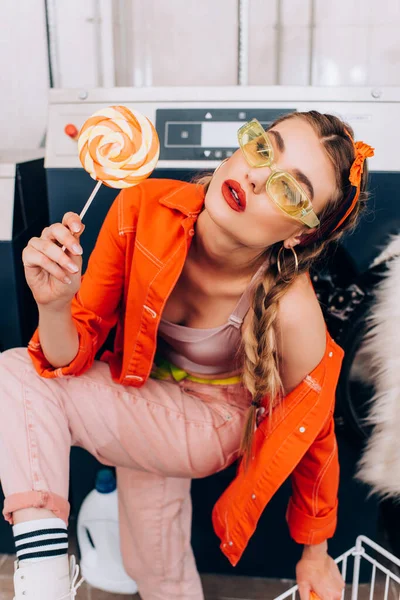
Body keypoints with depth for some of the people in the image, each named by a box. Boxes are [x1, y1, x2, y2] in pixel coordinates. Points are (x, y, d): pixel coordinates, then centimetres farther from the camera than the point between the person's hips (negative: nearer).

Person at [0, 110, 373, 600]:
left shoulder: (290, 312, -34)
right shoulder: (144, 207, -25)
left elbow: (310, 434, -14)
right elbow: (75, 352, -15)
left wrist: (315, 553, 1)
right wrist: (53, 304, -39)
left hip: (210, 426, -3)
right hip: (142, 410, 4)